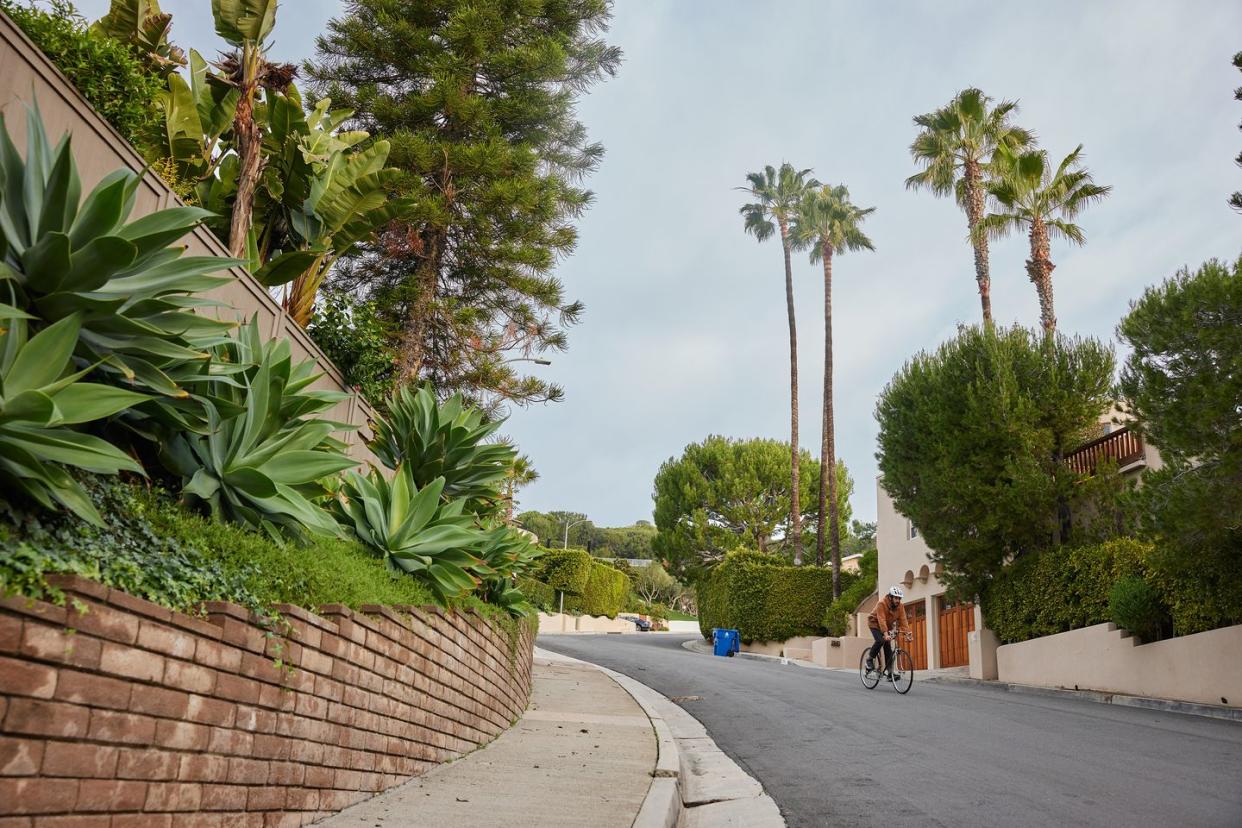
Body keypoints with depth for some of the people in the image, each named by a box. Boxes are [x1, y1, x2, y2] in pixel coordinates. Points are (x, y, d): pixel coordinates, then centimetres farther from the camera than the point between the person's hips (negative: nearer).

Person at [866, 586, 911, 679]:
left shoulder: (900, 607, -13)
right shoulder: (882, 604, -31)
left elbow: (903, 620, -19)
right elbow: (881, 620, -39)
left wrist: (907, 633, -33)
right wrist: (885, 634, -50)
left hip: (887, 626, 5)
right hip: (875, 623, -5)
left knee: (888, 647, -4)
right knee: (880, 640, -29)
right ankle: (869, 659, -8)